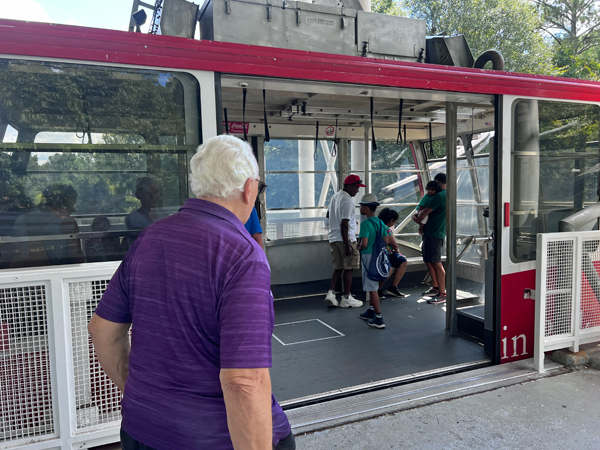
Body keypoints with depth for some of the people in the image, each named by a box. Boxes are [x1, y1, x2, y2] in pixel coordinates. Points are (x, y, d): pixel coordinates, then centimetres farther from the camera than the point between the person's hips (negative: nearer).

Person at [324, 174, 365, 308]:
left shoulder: (335, 196, 12)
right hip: (346, 239, -8)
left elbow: (328, 215, 27)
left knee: (338, 268, 13)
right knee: (348, 268, 2)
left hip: (333, 239, 8)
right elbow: (344, 225, -22)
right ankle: (346, 298, 8)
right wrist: (347, 245, -21)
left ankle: (331, 292, 1)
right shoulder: (347, 201, -16)